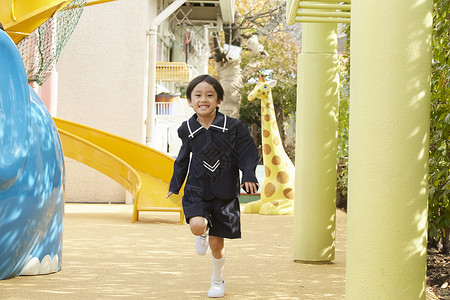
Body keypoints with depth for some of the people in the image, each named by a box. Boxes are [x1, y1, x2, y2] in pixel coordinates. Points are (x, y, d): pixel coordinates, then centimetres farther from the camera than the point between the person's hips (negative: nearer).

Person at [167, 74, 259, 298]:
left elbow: (247, 153, 0)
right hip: (197, 190, 1)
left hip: (224, 194, -1)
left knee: (216, 244, 5)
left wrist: (249, 177, -14)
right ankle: (202, 235, 14)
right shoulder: (187, 130, -1)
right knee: (197, 225, -27)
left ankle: (218, 280, 33)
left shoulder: (233, 127, -8)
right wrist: (174, 186, 16)